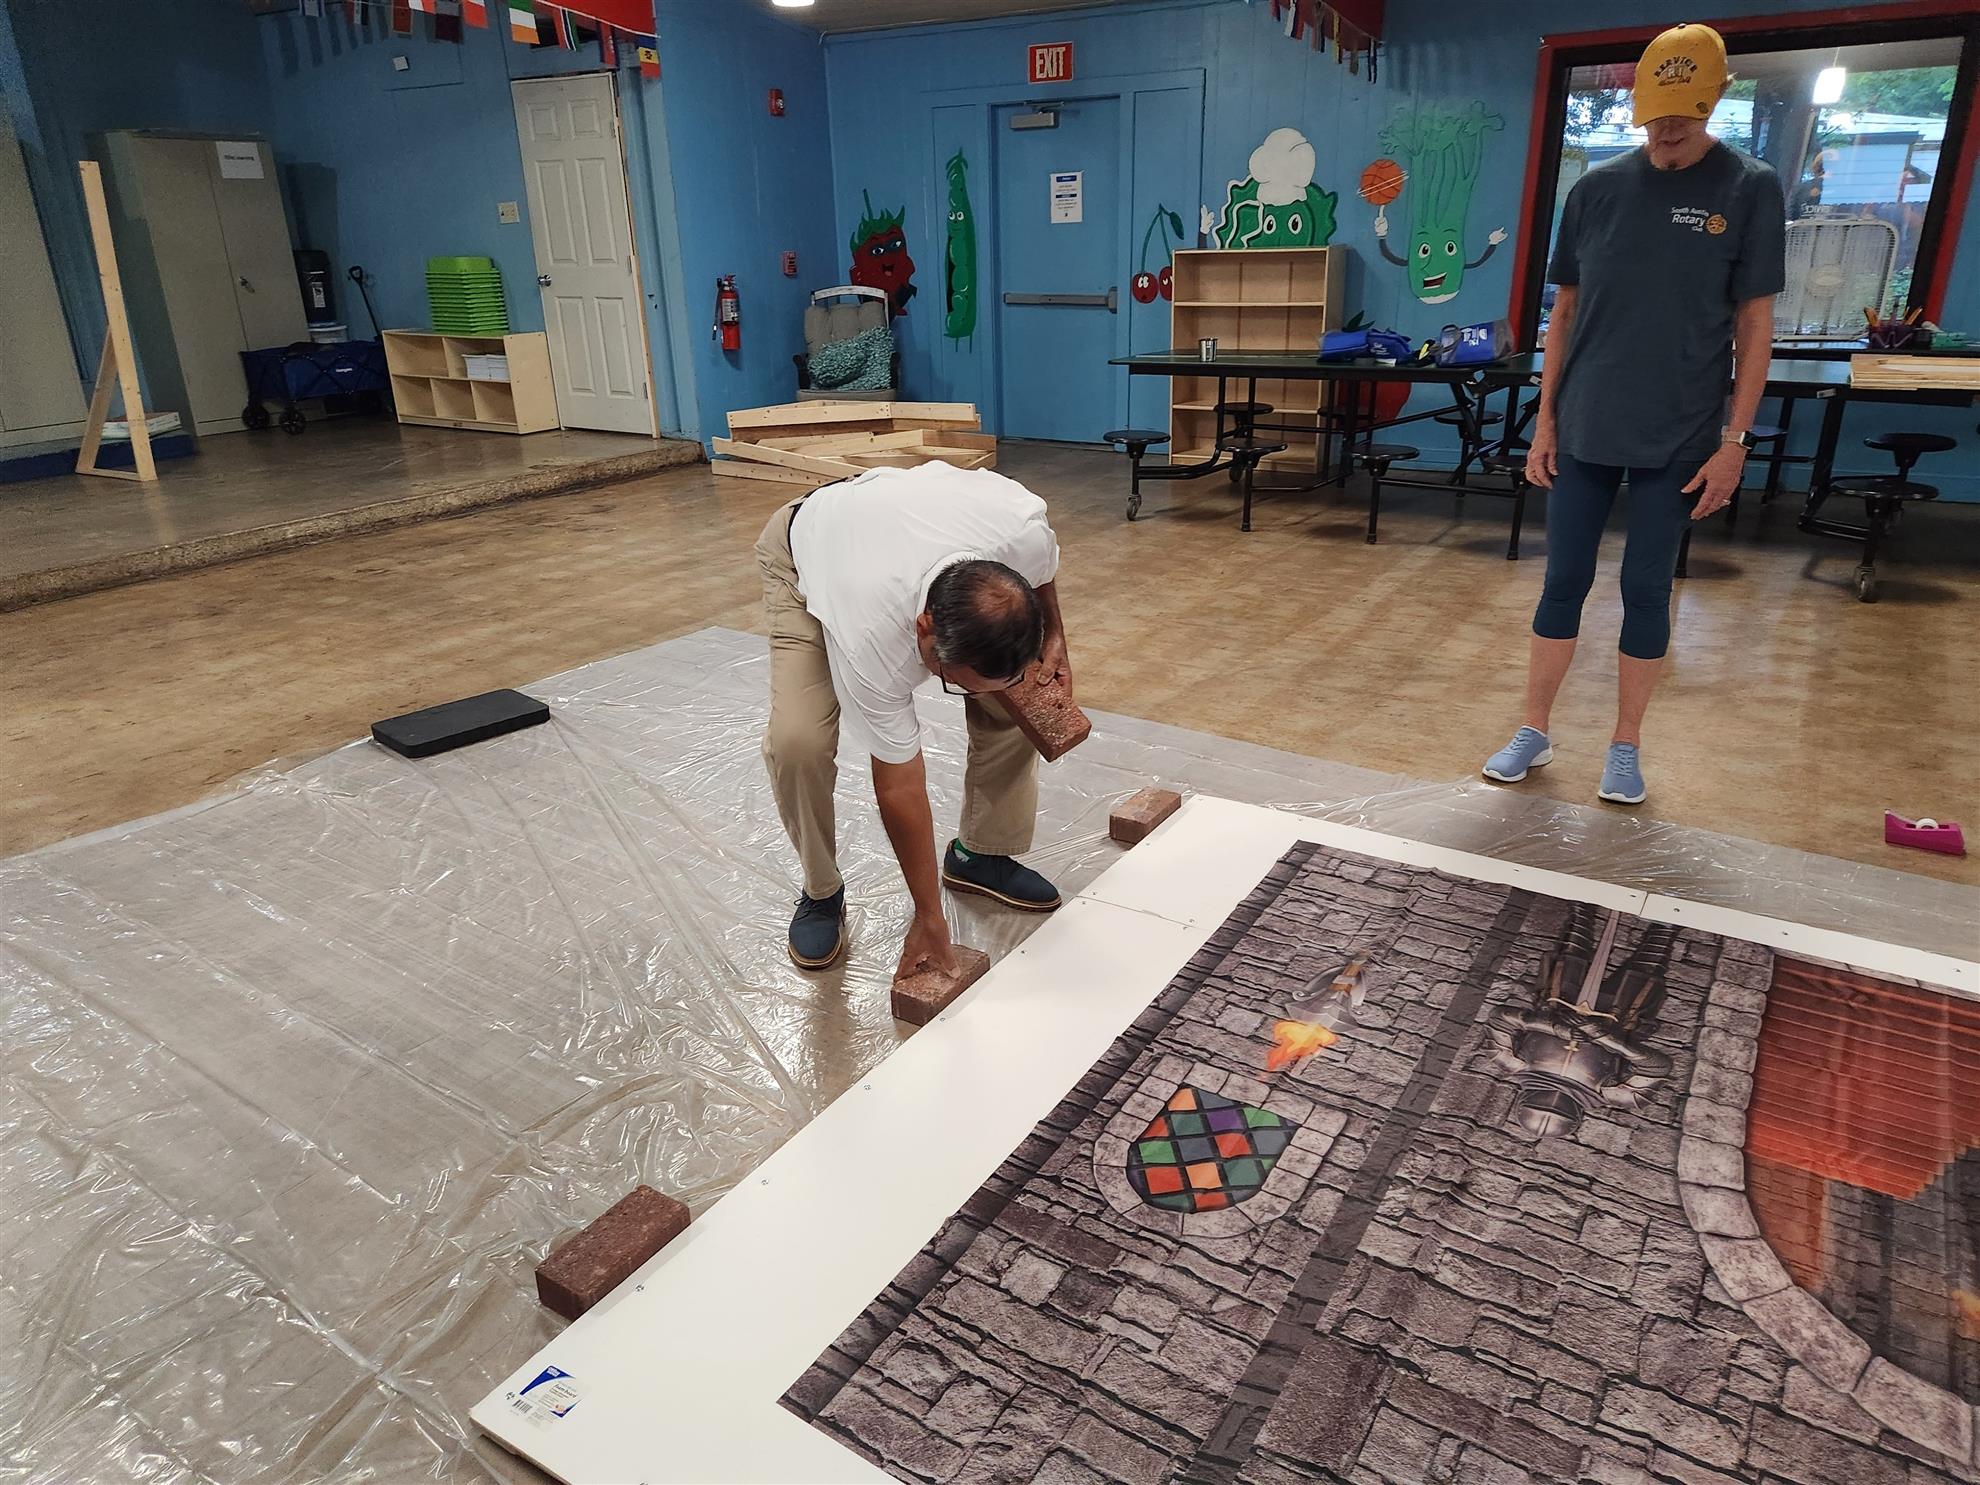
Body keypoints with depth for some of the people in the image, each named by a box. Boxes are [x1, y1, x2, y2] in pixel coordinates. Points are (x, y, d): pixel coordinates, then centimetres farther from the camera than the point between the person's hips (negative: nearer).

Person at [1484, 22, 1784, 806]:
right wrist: (1544, 421, 4)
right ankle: (1534, 732, 18)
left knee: (1647, 590, 4)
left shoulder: (1750, 189, -2)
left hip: (1678, 440, -2)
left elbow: (1754, 325, -2)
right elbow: (1565, 313, 8)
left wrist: (1734, 440, -7)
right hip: (1585, 432, 2)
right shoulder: (1596, 188, 3)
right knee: (1563, 582, 6)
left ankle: (1625, 746, 18)